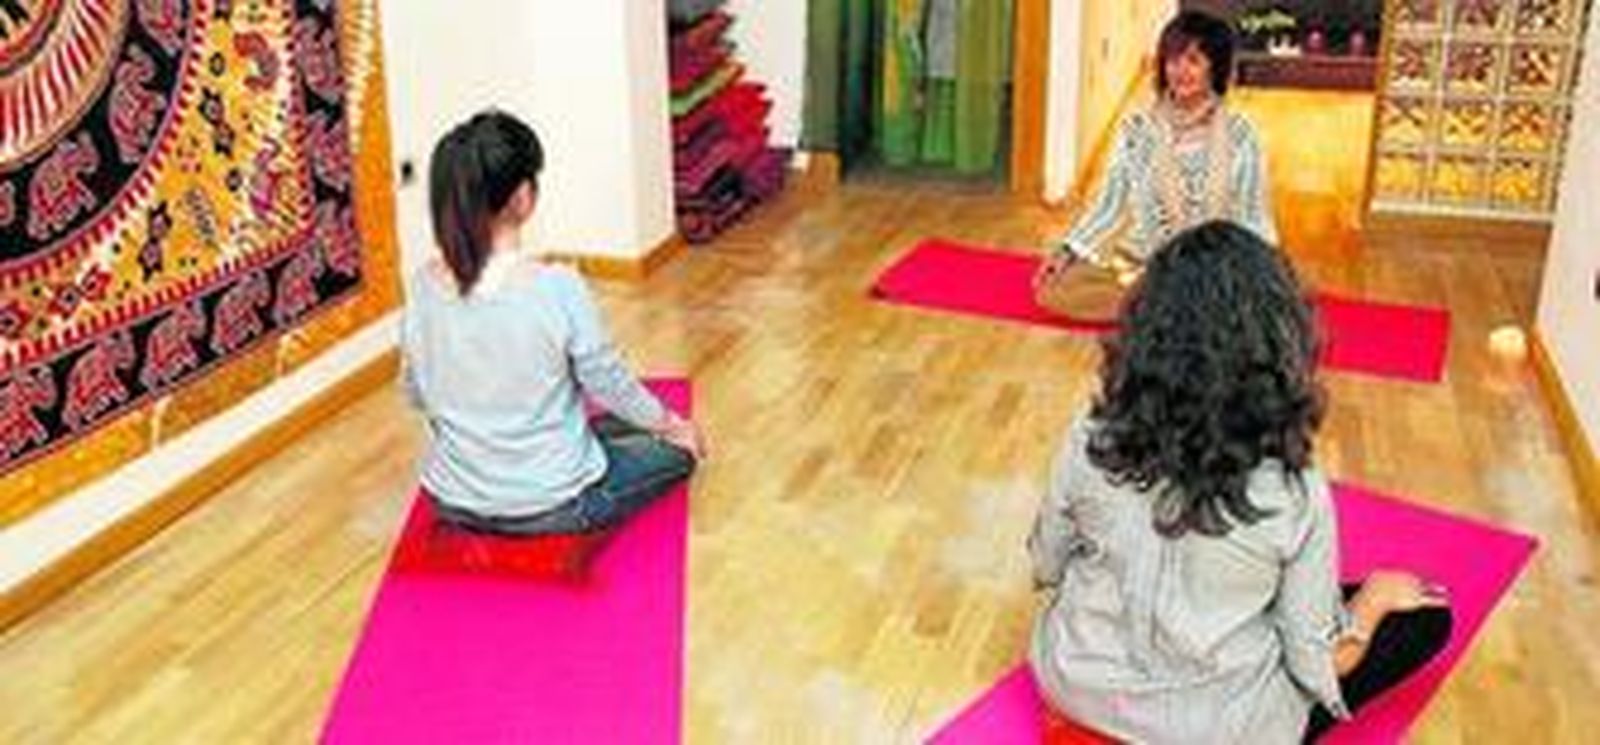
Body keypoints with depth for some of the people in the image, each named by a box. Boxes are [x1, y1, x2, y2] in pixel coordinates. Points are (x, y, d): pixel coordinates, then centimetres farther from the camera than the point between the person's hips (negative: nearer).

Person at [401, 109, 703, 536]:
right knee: (676, 448, 19)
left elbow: (417, 396, 4)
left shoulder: (423, 287, -11)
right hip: (551, 507, -7)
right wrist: (672, 425, 9)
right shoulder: (559, 289, -26)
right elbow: (611, 386, -11)